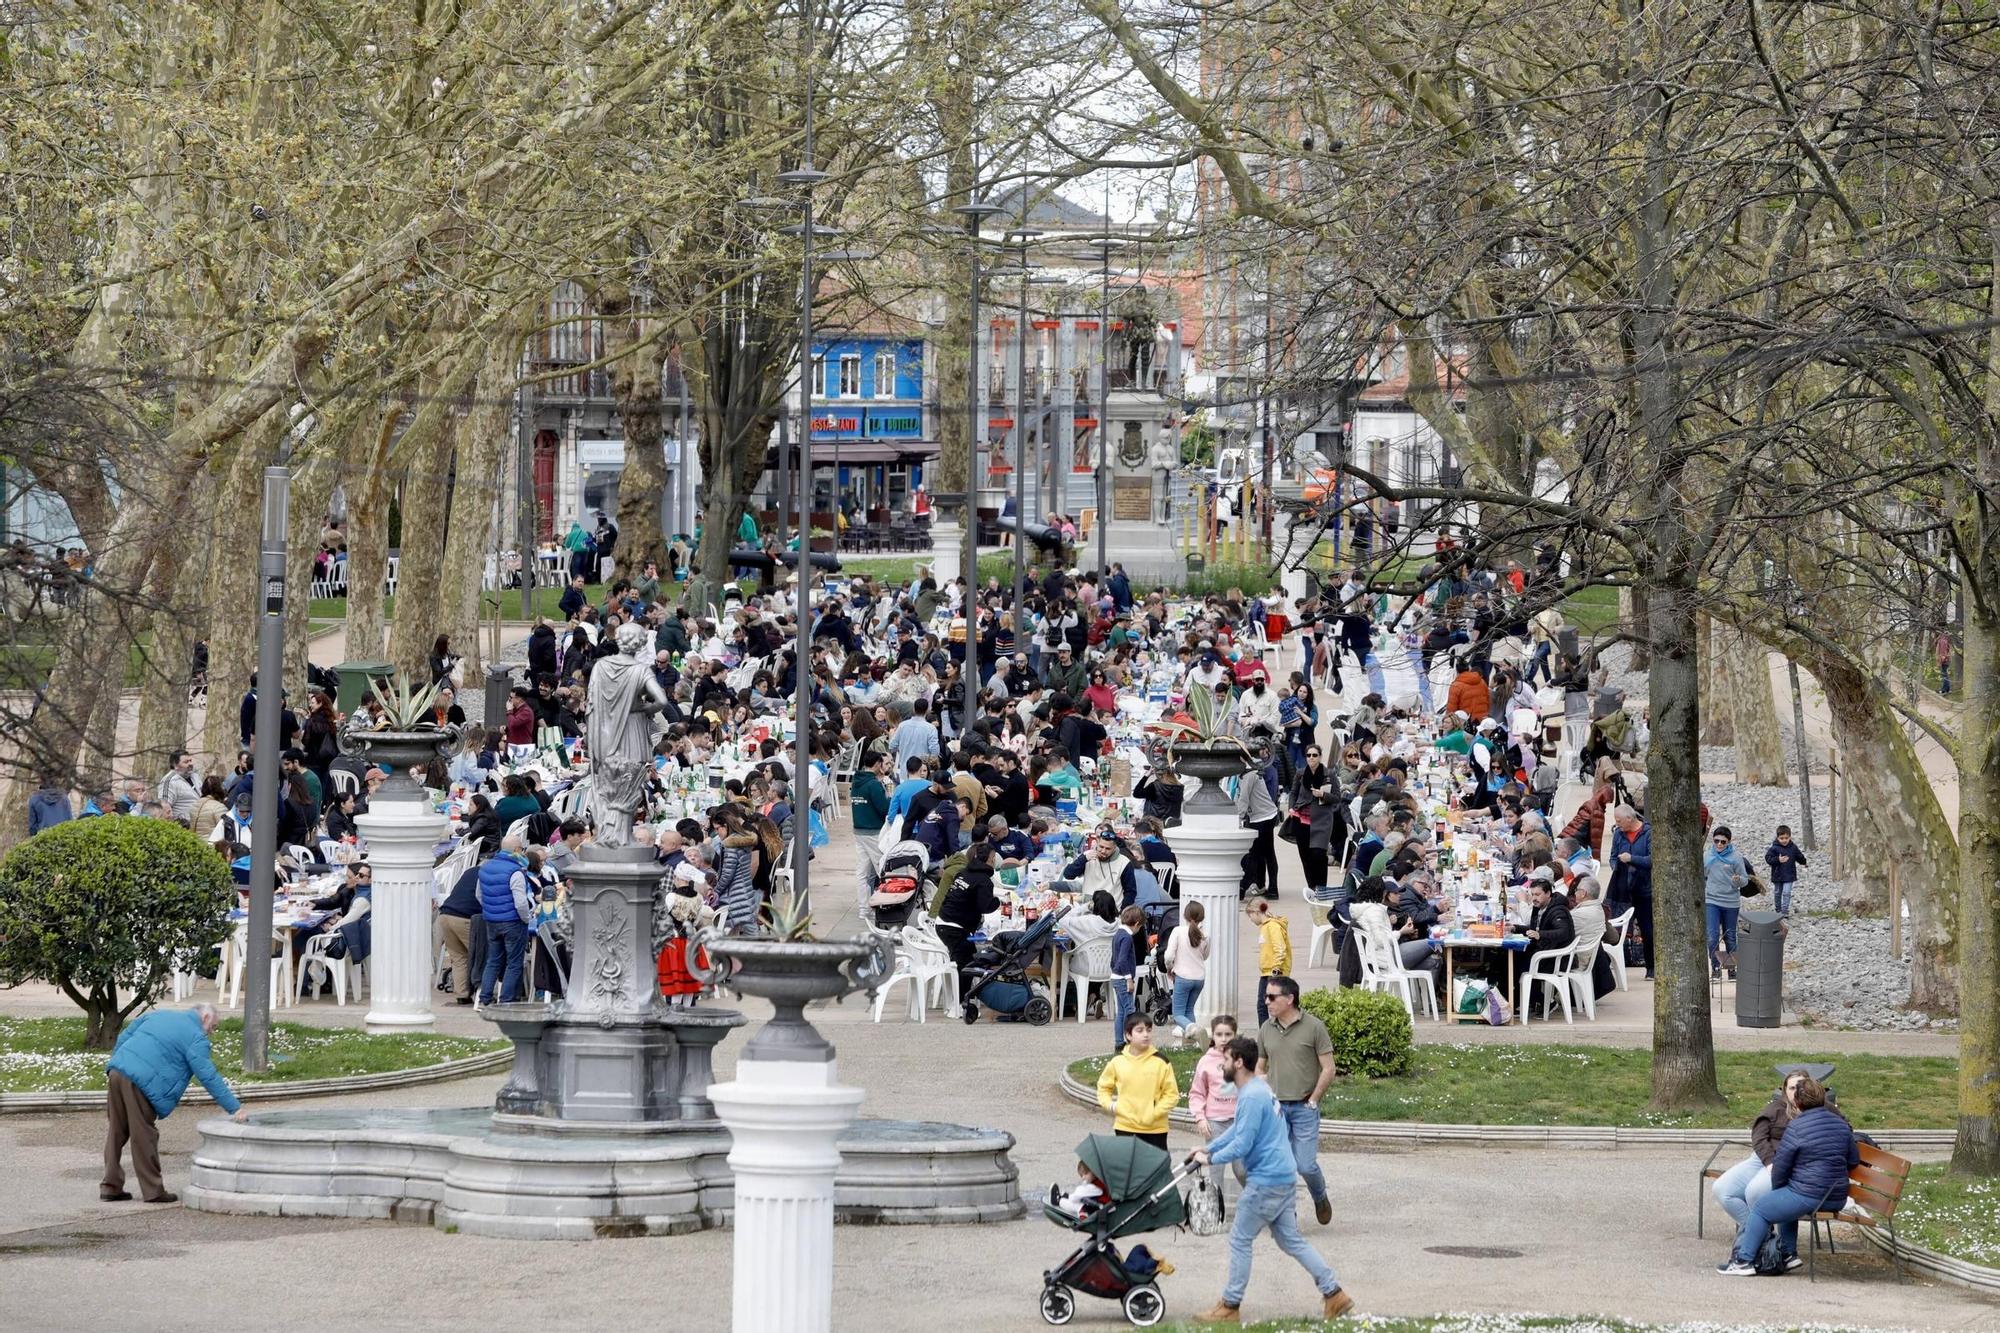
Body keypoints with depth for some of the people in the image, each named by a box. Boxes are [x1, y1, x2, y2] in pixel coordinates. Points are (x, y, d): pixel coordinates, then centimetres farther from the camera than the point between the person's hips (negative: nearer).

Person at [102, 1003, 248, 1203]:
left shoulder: (158, 1015, 23)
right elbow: (208, 1077, -5)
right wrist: (234, 1109, -3)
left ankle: (111, 1187, 19)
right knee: (144, 1136, 1)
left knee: (116, 1132, 14)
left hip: (116, 1073, 7)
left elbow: (124, 1037, 24)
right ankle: (153, 1191, 6)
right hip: (140, 1082, -7)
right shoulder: (196, 1038, -1)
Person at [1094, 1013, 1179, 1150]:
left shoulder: (1161, 1062, -4)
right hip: (1125, 1129, 1)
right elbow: (1103, 1087, 16)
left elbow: (1172, 1094, -2)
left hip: (1155, 1129, -1)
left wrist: (1155, 1112, -13)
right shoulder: (1117, 1061, 1)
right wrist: (1110, 1105, -1)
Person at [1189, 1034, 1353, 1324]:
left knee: (1240, 1241, 2)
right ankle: (1334, 1294, 12)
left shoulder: (1251, 1098, -19)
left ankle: (1229, 1307, 9)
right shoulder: (1261, 1088, 13)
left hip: (1264, 1182, -10)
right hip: (1283, 1178, 10)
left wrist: (1210, 1159, -7)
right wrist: (1207, 1148, 20)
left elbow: (1241, 1145, -21)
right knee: (1291, 1241, 14)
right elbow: (1237, 1129, 25)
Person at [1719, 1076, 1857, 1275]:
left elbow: (1780, 1167, -6)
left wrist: (1777, 1189, 12)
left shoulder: (1796, 1127, -12)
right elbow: (1854, 1161, 16)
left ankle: (1744, 1261, 6)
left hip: (1809, 1195, -8)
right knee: (1785, 1203, 32)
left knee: (1759, 1209, 8)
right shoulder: (1841, 1124, 8)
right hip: (1837, 1199, 8)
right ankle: (1789, 1254, 27)